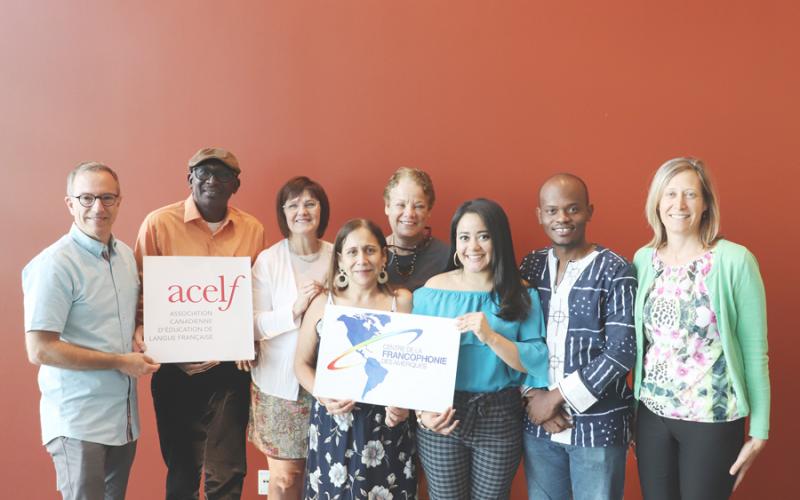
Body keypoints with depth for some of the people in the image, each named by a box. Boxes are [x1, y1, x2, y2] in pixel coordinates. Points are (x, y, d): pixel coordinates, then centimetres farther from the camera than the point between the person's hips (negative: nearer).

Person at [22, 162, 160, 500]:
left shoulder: (125, 254, 7)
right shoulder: (55, 264, -16)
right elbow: (39, 350, -19)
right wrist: (121, 362, -15)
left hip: (124, 416, 7)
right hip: (79, 421, -7)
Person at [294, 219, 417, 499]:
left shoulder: (402, 301, -2)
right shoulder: (322, 304, 0)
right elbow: (302, 363, 7)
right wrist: (323, 396, -9)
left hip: (386, 425, 0)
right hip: (333, 423, 1)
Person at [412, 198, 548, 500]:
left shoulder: (522, 295, -3)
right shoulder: (431, 291, -2)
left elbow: (537, 362, -9)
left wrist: (490, 336, -22)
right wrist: (421, 410, -13)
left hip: (500, 420, 0)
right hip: (441, 418, 0)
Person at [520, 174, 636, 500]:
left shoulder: (614, 271, -7)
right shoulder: (530, 266, 5)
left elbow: (621, 352, -13)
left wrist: (558, 396, -13)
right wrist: (533, 395, -8)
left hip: (598, 424, -3)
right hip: (538, 422, 4)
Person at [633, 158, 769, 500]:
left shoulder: (735, 260, -11)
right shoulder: (643, 259, 1)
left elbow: (755, 350, -7)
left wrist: (759, 432, -5)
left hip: (713, 420, -4)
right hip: (651, 415, 4)